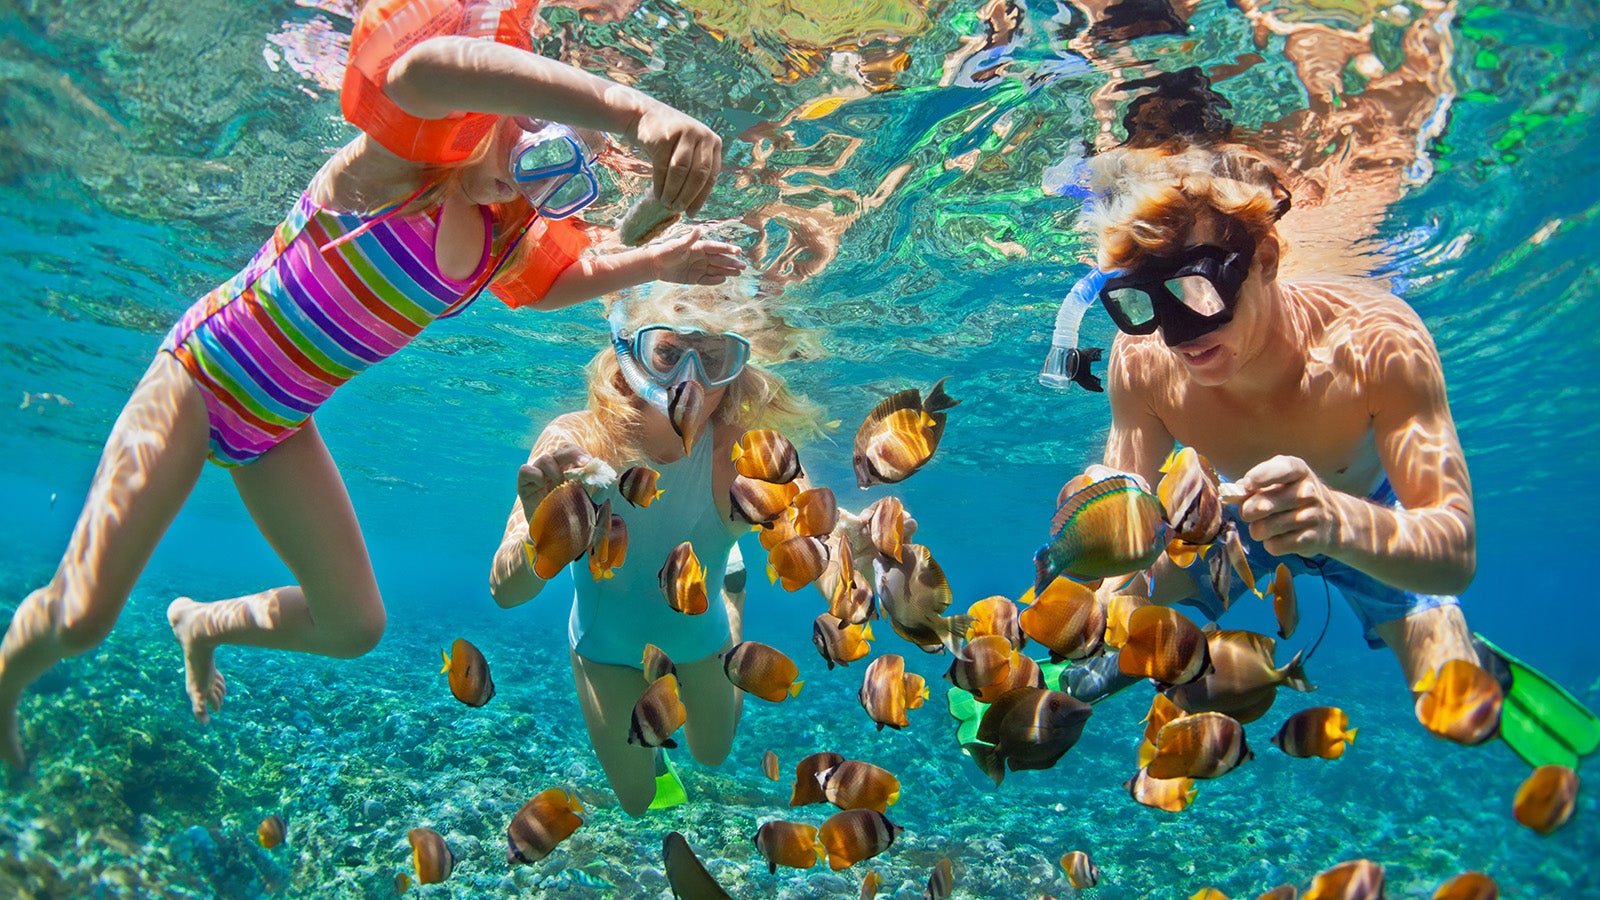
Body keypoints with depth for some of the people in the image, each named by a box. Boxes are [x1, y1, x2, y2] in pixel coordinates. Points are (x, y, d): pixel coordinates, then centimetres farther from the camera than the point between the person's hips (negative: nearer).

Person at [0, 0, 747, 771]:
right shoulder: (422, 137, -24)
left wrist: (655, 263, 2)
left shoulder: (512, 239, -3)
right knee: (81, 616, -10)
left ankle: (202, 625, 34)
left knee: (353, 627, 5)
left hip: (280, 429, 7)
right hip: (203, 372, -6)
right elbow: (426, 66, -50)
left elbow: (566, 279, 21)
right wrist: (636, 111, -64)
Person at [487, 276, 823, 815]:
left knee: (713, 754, 31)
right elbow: (506, 592, -37)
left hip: (698, 631, 1)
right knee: (637, 800, 19)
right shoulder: (576, 442, -35)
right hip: (607, 643, 0)